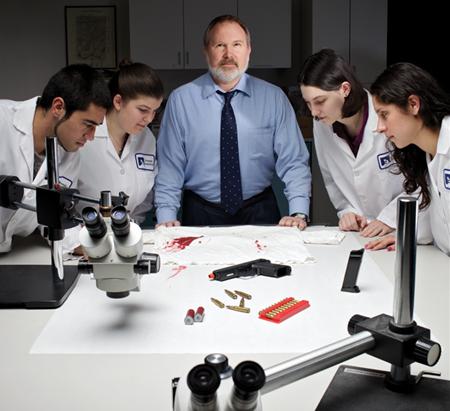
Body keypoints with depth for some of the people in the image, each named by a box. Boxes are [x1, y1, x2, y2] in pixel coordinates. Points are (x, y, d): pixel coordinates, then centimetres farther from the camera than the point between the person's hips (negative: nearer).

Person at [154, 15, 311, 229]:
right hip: (201, 214, 0)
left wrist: (299, 213, -13)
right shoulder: (180, 99, 0)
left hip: (260, 213, 1)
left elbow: (293, 161, 0)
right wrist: (166, 217, -9)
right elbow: (169, 167, 1)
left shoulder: (274, 98, 1)